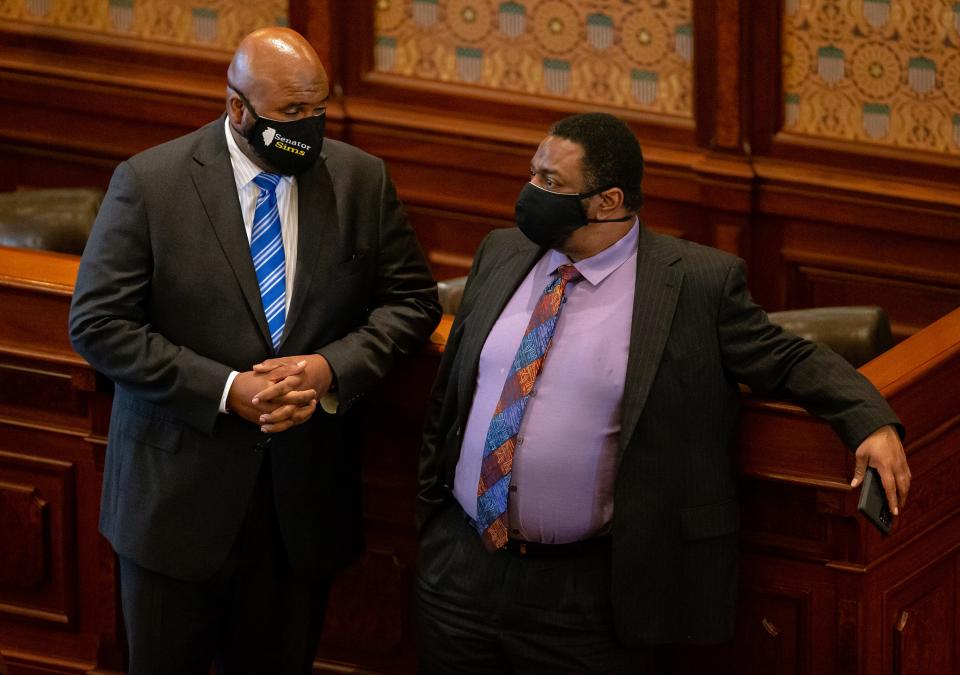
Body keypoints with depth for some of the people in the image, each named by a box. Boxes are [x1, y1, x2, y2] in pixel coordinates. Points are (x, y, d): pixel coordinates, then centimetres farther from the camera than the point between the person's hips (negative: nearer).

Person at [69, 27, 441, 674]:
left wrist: (332, 367, -14)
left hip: (305, 496, 2)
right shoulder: (149, 183, -11)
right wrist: (226, 390, -20)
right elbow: (99, 323, -12)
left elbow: (412, 300, 5)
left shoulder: (362, 179, -1)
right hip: (181, 490, -2)